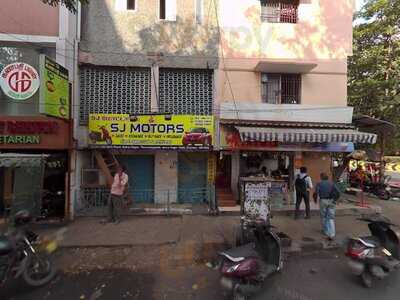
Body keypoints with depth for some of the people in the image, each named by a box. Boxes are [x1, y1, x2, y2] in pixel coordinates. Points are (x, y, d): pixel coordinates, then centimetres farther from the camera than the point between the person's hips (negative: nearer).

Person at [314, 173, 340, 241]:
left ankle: (326, 231, 27)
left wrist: (315, 199, 5)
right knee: (331, 218, 4)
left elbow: (316, 192, -11)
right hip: (331, 201, 3)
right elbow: (338, 193, -2)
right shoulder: (331, 183, 7)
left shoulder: (319, 183, -1)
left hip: (323, 201, -2)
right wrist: (335, 200, 12)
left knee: (323, 216, 15)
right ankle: (332, 234, -6)